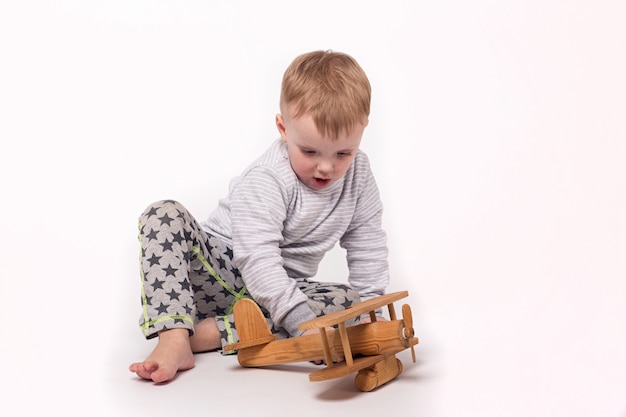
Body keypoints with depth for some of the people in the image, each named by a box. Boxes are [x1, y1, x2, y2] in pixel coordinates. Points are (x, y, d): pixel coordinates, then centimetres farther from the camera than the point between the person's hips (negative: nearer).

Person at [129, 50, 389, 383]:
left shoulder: (359, 175, -5)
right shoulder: (264, 181, -23)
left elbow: (369, 246, 5)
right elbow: (257, 259, -33)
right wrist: (306, 323, -42)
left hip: (282, 287, 5)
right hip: (220, 273, -4)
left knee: (349, 302, -24)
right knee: (164, 215, -27)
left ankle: (214, 332, -28)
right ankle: (174, 339, -36)